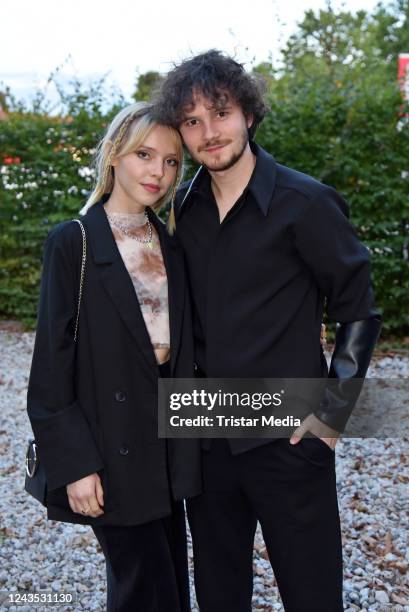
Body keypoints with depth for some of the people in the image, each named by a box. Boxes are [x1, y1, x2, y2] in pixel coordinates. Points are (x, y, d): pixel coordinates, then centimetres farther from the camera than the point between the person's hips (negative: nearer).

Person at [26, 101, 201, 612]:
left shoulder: (169, 244, 8)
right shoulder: (73, 243, -10)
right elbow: (52, 362, -11)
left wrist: (187, 446, 9)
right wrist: (74, 463, -15)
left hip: (168, 448, 6)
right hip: (111, 448, -6)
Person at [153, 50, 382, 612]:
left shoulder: (305, 202, -11)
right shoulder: (183, 209, 4)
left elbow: (359, 312, -6)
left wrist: (334, 412, -10)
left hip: (288, 439, -4)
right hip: (207, 437, 5)